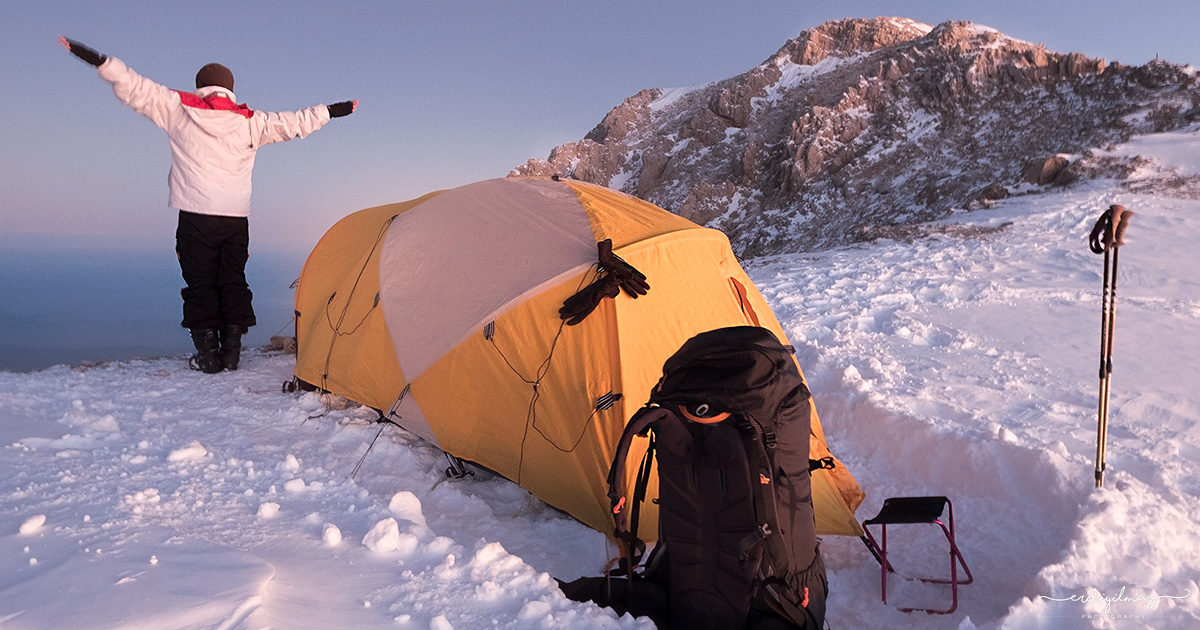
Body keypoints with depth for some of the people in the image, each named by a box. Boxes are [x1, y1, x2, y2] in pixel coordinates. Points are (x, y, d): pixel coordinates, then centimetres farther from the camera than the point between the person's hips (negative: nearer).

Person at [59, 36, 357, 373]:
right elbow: (296, 123, 16)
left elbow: (135, 88, 0)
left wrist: (99, 61, 8)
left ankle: (207, 354, 0)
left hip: (196, 216, -2)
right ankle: (231, 352, 7)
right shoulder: (251, 121, 8)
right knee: (233, 282, 10)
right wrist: (334, 111, 27)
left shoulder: (178, 109, 3)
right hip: (237, 218, 2)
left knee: (200, 282, 3)